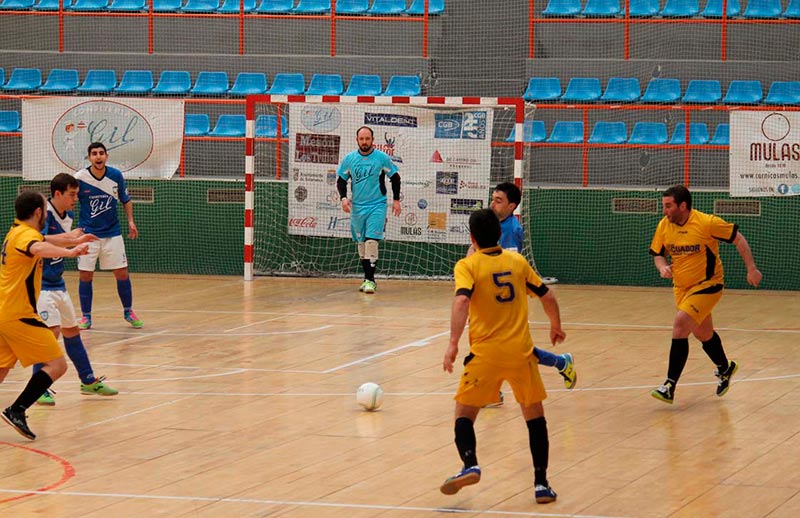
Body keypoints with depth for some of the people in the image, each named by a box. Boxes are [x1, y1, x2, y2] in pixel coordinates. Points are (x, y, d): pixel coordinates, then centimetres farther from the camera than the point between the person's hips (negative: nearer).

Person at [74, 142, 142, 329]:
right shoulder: (79, 178, -12)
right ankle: (86, 316, 12)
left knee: (122, 273, 3)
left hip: (112, 233, 2)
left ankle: (128, 312, 19)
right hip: (87, 234, -2)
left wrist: (131, 221, -1)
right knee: (85, 276, -1)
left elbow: (126, 200, 10)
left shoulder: (116, 175, -5)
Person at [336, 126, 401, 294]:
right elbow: (341, 180, 10)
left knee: (371, 242, -15)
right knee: (361, 243, 9)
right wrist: (343, 198, -5)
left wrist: (396, 200, 2)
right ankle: (367, 278, 20)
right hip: (357, 207, 4)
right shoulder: (349, 159, 2)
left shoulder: (382, 158, -4)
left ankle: (370, 279, -14)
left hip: (377, 206, -4)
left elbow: (395, 177, 5)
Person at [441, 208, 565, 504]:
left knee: (464, 413, 9)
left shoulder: (467, 266, -4)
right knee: (534, 415, 17)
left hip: (485, 354, -3)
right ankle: (541, 484, 13)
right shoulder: (518, 261, 7)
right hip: (521, 352, 3)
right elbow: (547, 297, 11)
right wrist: (556, 326, 29)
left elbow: (461, 301, -21)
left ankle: (470, 465, -17)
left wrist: (453, 343, -26)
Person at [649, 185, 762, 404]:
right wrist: (662, 267, -15)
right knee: (702, 333, 21)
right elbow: (658, 253, 8)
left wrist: (751, 268, -9)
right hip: (681, 287, 6)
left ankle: (670, 387, -22)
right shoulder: (664, 226, -6)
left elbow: (738, 238, -9)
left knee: (680, 324, -23)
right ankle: (725, 369, 50)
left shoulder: (707, 223, -20)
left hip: (707, 285, -6)